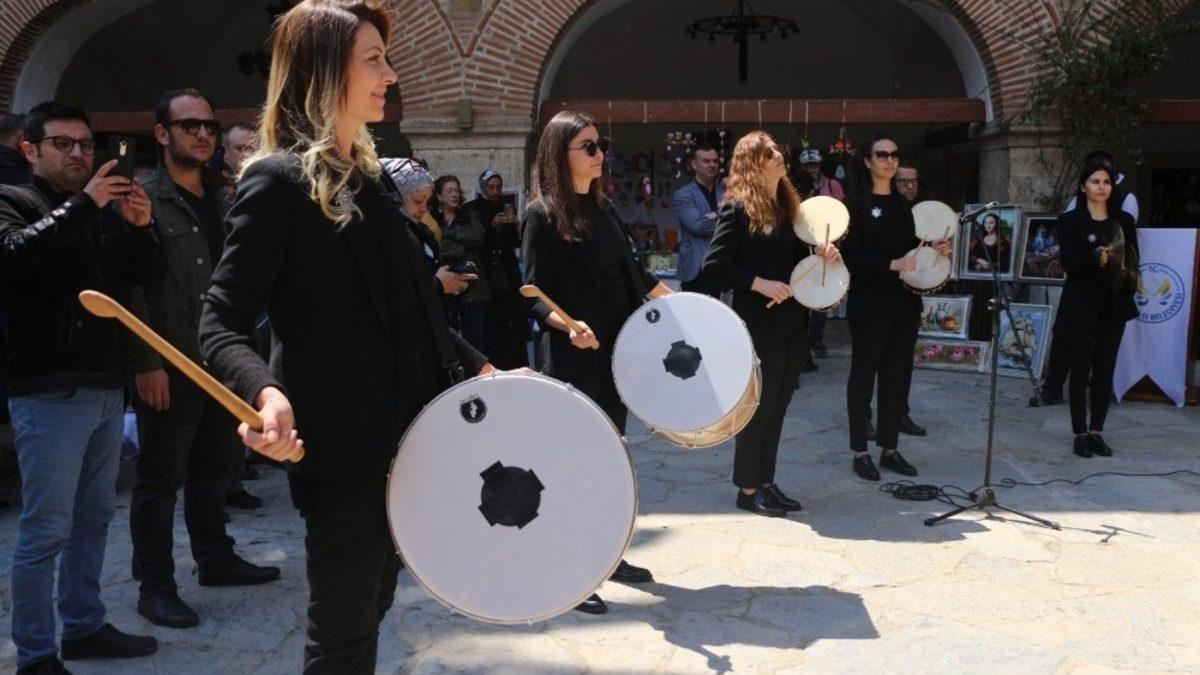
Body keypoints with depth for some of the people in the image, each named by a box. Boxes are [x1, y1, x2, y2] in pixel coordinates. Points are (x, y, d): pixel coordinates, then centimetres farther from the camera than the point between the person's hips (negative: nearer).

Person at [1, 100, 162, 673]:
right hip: (50, 392, -7)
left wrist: (140, 228, -7)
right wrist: (83, 206, -24)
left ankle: (84, 626, 28)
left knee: (94, 518, 15)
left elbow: (149, 275, 11)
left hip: (107, 387, 7)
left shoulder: (104, 211, 17)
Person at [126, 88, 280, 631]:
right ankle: (155, 586, 13)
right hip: (171, 366, -7)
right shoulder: (144, 199, -8)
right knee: (160, 477, 3)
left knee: (215, 465, 17)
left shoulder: (221, 201, 14)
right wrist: (146, 363, -19)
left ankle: (216, 559, 32)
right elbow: (129, 286, -14)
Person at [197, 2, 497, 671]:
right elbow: (223, 323, -19)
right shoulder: (277, 179, -13)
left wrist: (478, 367, 16)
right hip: (341, 445, -8)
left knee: (370, 609, 21)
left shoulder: (374, 176, 13)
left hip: (401, 434, 8)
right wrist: (268, 393, -37)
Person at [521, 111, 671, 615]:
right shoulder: (542, 215, -11)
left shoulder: (602, 206, 10)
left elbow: (628, 270, 19)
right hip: (573, 357, -7)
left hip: (617, 350, 8)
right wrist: (568, 326, -32)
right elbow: (535, 294, -15)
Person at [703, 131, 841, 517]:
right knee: (759, 404, 0)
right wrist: (759, 284, -19)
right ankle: (748, 489, 13)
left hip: (791, 321, 8)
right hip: (758, 323, -7)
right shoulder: (738, 208, -10)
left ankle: (766, 482, 23)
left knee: (778, 405, 12)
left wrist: (821, 255, 0)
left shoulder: (787, 206, 12)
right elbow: (714, 264, -15)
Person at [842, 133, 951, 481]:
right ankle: (860, 452, 10)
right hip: (870, 304, -6)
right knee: (863, 375, 2)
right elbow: (851, 256, -14)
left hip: (905, 302, 6)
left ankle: (889, 449, 18)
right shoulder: (857, 203, -7)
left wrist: (934, 250, 1)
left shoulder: (902, 204, 13)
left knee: (896, 376, 9)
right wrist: (891, 265, -23)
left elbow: (909, 249, 19)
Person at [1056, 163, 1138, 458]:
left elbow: (1133, 260, 11)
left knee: (1105, 370, 6)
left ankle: (1097, 432, 13)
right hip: (1081, 305, -3)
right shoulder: (1070, 221, -2)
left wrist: (1130, 288, -5)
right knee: (1081, 370, 0)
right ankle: (1080, 434, 5)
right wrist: (1095, 258, -29)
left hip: (1114, 306, 4)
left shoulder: (1124, 221, 9)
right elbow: (1070, 262, -11)